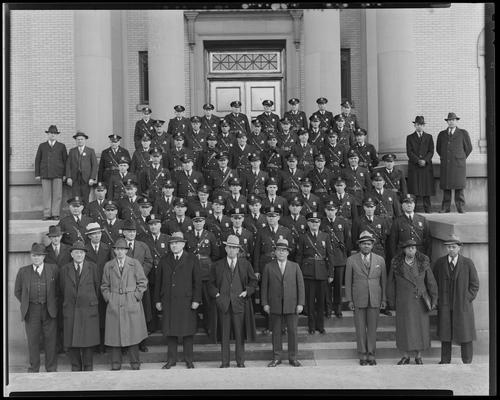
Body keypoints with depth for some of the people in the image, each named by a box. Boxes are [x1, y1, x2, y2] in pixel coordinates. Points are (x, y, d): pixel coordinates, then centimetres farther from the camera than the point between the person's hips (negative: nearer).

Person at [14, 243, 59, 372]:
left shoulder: (53, 269, 2)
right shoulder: (23, 271, 4)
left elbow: (58, 288, 10)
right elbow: (17, 291, 13)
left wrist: (53, 302, 6)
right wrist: (26, 304, 7)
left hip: (49, 310, 0)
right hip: (31, 310, 1)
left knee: (50, 340, 4)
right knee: (33, 340, 5)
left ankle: (51, 369, 15)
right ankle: (33, 368, 19)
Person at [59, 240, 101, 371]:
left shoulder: (92, 267, 3)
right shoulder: (65, 269, 6)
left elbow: (97, 286, 10)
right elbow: (63, 290, 14)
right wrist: (67, 302, 14)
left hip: (88, 308, -1)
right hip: (70, 310, 1)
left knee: (88, 339, 0)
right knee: (71, 341, 2)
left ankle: (88, 368, 13)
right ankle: (75, 368, 16)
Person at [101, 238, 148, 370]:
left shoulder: (135, 264, 4)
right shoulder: (108, 265, 9)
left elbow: (142, 283, 5)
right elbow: (104, 285, 15)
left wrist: (136, 296, -3)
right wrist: (108, 298, 3)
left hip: (132, 303, -1)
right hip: (114, 304, 1)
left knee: (133, 333, 0)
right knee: (114, 334, 1)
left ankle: (135, 363, 10)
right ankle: (116, 363, 11)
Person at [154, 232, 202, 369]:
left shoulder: (192, 259, 3)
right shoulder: (164, 260, 10)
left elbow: (197, 281, 1)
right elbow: (158, 281, 10)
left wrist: (196, 300, -6)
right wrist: (157, 300, 5)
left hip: (186, 301, -2)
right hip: (168, 301, 2)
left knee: (187, 331, 3)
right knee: (170, 331, 6)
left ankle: (189, 360, 14)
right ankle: (171, 359, 16)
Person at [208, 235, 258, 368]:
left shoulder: (245, 264, 8)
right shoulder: (217, 266, 8)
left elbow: (253, 281, 13)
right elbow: (211, 283, 12)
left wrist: (247, 292, -1)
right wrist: (216, 294, -4)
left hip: (239, 303, 0)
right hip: (223, 303, 0)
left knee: (240, 334, 3)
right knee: (224, 334, 2)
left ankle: (240, 361, 12)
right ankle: (225, 361, 10)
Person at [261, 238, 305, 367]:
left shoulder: (295, 266, 7)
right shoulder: (268, 267, 6)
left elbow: (300, 285, 4)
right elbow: (264, 286, 5)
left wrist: (300, 303, -3)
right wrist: (265, 303, -2)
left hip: (291, 305, 0)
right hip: (275, 305, 0)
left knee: (292, 331, 3)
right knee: (276, 332, 6)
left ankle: (293, 357, 14)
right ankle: (276, 357, 16)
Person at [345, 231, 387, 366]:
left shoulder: (380, 260, 5)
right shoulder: (351, 260, 1)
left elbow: (383, 281, 9)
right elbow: (348, 281, 2)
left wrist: (384, 299, 5)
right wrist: (349, 300, -2)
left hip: (375, 299, 1)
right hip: (358, 299, -1)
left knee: (372, 327, 5)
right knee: (360, 328, 4)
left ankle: (371, 354, 15)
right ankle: (363, 355, 14)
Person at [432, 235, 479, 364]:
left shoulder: (468, 263, -3)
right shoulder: (439, 262, 2)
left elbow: (474, 285, 3)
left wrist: (467, 300, -5)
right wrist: (438, 299, 4)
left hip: (462, 305, -1)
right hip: (444, 306, 2)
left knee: (465, 334, 3)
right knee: (445, 334, 6)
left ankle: (467, 362, 14)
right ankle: (445, 361, 16)